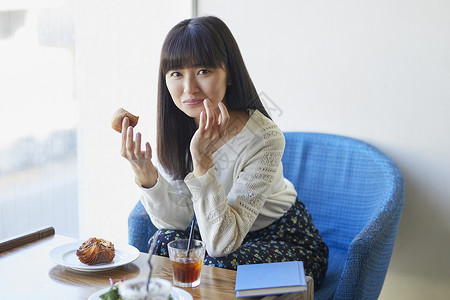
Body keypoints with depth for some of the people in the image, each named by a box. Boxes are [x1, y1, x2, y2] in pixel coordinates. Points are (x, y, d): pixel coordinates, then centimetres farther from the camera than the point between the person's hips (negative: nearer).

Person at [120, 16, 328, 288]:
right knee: (167, 243, -23)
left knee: (218, 268, -30)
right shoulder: (175, 127, -12)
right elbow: (174, 221, -12)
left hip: (285, 240, -4)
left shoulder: (263, 138, -29)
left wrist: (202, 161, -40)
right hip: (220, 231, 4)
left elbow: (221, 242, -30)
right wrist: (145, 173, -30)